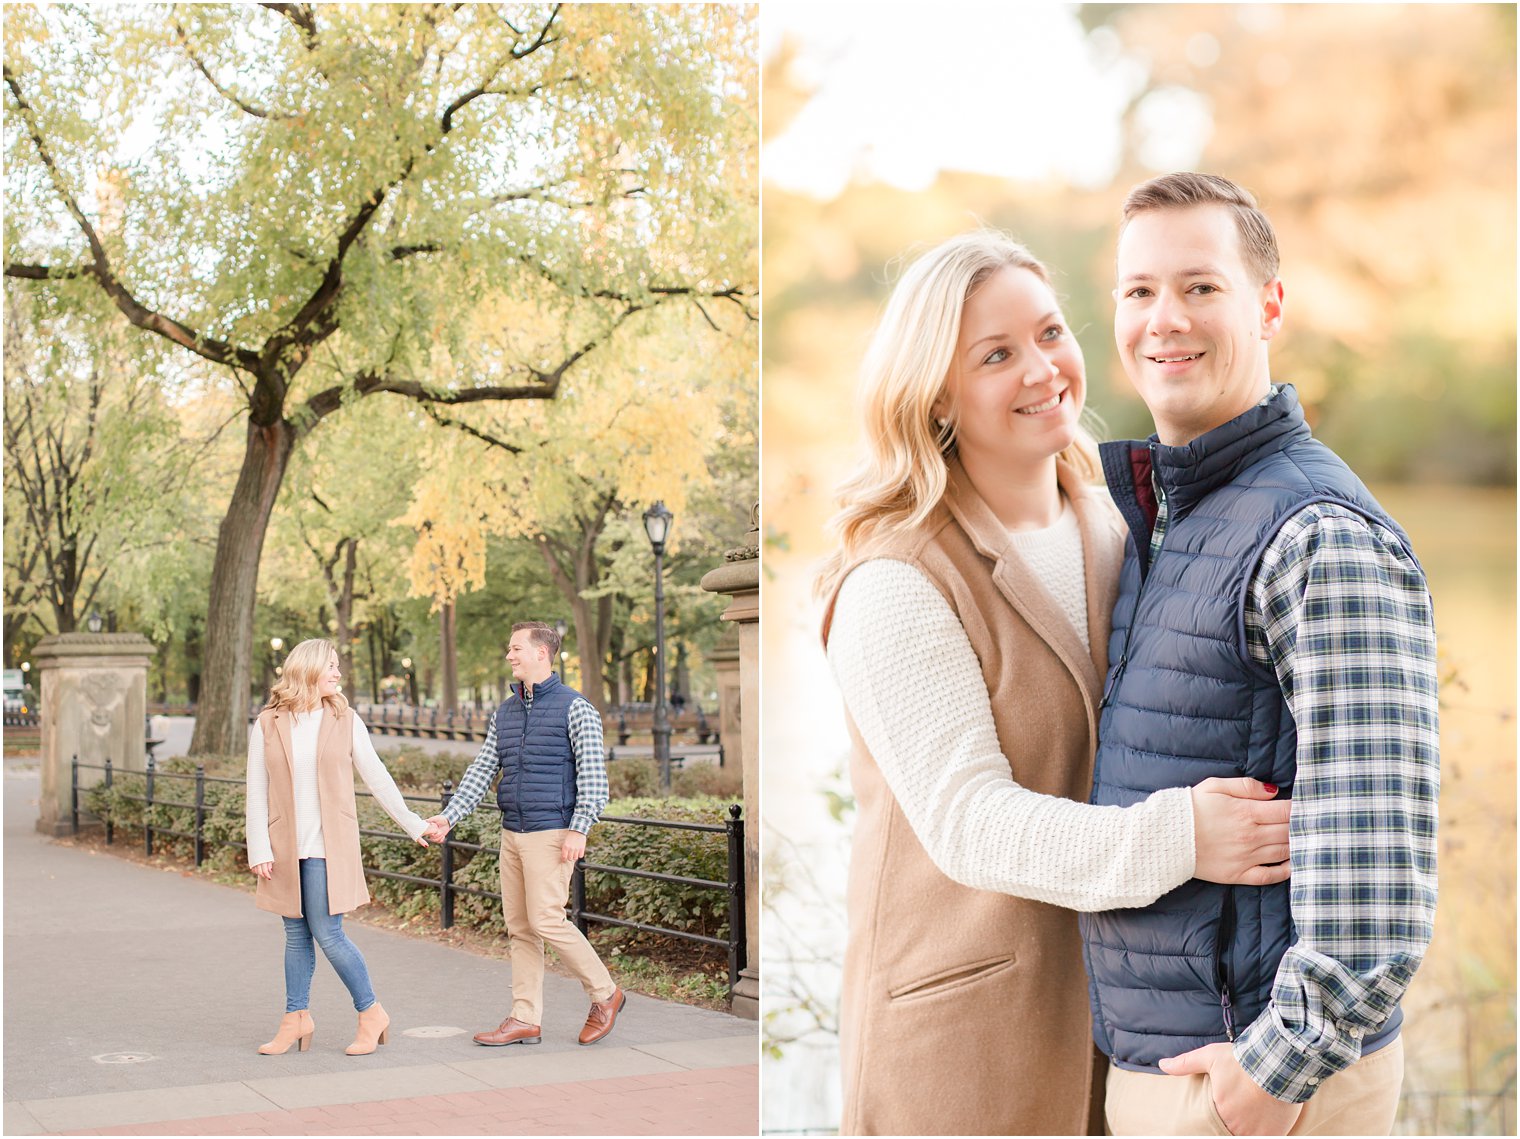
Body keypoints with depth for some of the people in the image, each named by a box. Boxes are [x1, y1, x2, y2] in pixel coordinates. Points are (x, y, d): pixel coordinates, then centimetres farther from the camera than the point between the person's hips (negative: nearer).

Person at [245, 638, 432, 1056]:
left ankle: (371, 1014, 7)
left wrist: (413, 824, 11)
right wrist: (259, 850, -4)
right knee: (296, 935, 9)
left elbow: (376, 777, 9)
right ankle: (296, 1019, 20)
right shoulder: (268, 725, 2)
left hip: (328, 847, -2)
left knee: (327, 933, -7)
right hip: (285, 847, 2)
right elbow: (256, 791, 2)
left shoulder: (345, 720, 3)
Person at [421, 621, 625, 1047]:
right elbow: (481, 771, 13)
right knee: (519, 927, 7)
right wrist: (448, 818, 3)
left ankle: (604, 994, 5)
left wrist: (579, 829, -19)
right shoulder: (505, 712, 14)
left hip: (551, 834, -7)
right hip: (512, 833, 7)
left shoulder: (574, 707, -6)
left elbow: (593, 773, -11)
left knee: (546, 920, -11)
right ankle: (525, 1019, 11)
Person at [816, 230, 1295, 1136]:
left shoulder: (1108, 528, 6)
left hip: (1114, 980, 6)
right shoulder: (894, 585, -17)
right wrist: (1172, 840, -33)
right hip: (966, 1006, -6)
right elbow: (964, 817, -23)